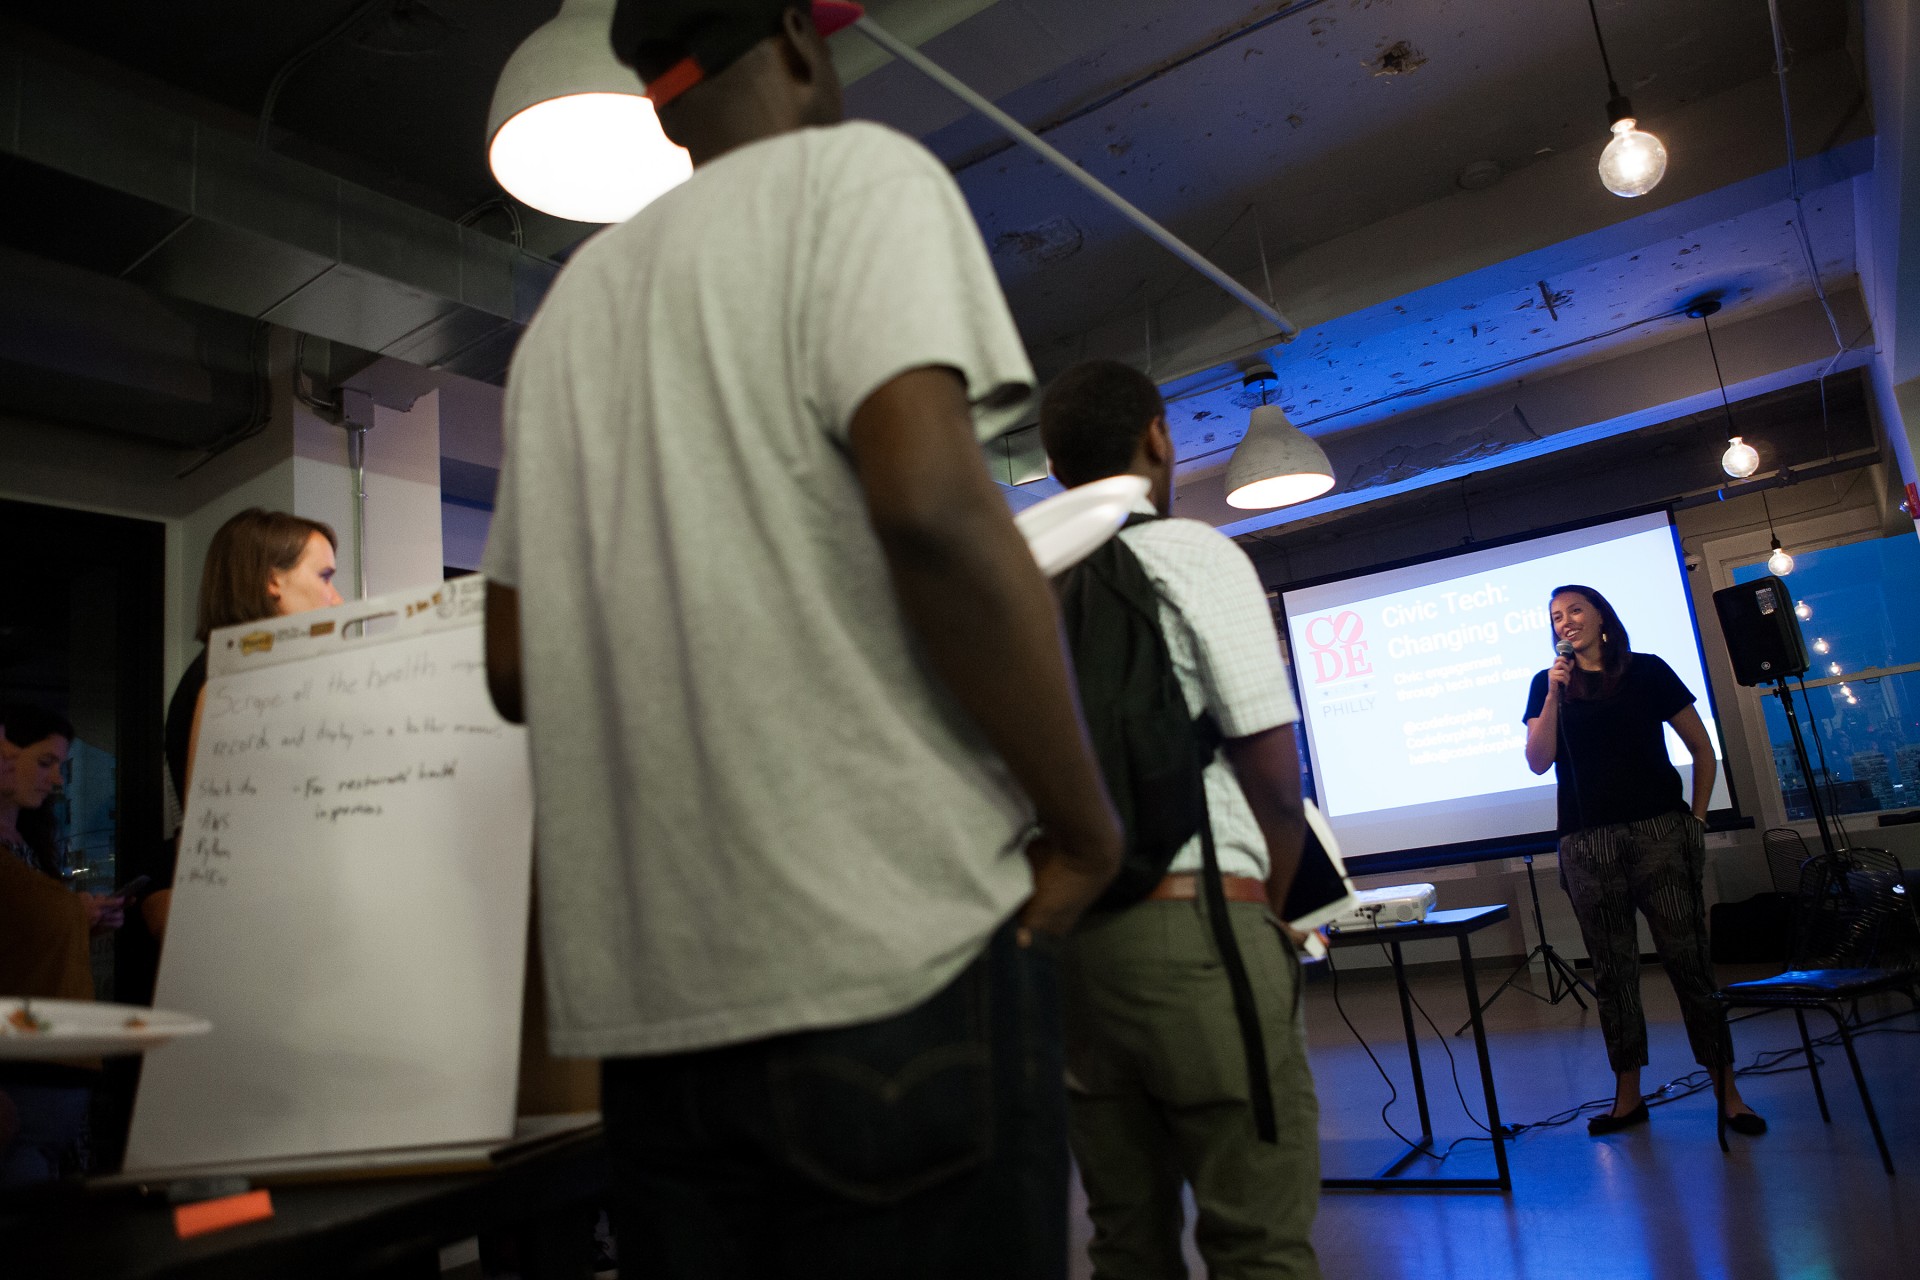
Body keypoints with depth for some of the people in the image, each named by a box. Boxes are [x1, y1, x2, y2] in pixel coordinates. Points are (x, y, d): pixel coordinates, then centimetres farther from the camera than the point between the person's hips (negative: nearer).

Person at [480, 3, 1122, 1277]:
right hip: (888, 959, -6)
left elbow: (515, 667, 16)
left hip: (645, 989, 7)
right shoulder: (858, 172, 0)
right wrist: (1086, 827, -8)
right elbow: (930, 505, -19)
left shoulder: (570, 303, 18)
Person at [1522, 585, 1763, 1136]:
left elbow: (1702, 748, 10)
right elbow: (1538, 761, -3)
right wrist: (1555, 693, -10)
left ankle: (1727, 1090, 7)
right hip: (1587, 844, 2)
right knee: (1612, 970, 6)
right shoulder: (1548, 684, 9)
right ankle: (1628, 1095, 15)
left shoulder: (1646, 671, 6)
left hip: (1658, 833, -1)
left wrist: (1697, 817, 5)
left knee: (1688, 959, -3)